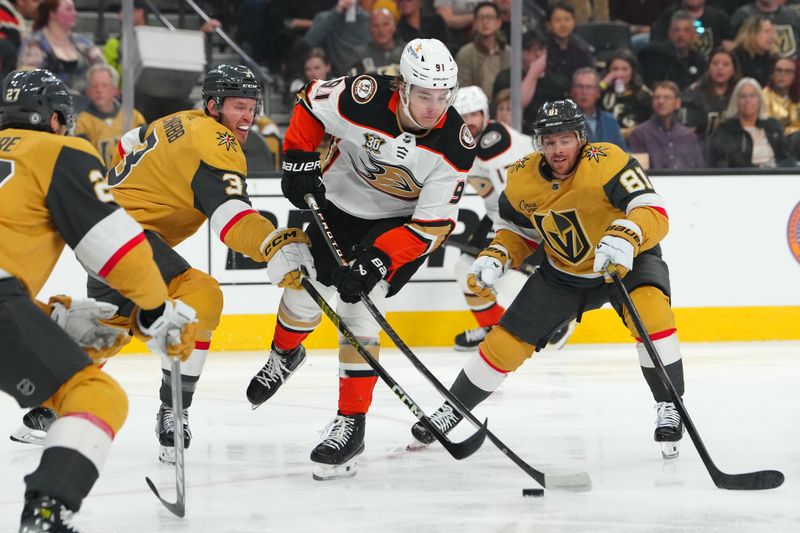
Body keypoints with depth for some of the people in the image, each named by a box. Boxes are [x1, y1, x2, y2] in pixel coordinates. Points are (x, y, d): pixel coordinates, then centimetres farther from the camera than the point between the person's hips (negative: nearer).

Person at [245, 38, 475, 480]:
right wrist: (298, 159, -12)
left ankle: (351, 423, -8)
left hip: (400, 223, -2)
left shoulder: (456, 144, -28)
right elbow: (310, 103, -7)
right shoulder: (363, 98, -30)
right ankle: (284, 356, 46)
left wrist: (377, 261, -33)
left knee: (359, 310, -16)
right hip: (339, 201, 2)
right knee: (303, 295, 9)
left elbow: (432, 224, -25)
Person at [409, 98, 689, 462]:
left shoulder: (606, 162, -31)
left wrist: (625, 238, -60)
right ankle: (451, 410, 23)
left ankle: (669, 407, -19)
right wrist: (495, 258, -14)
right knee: (506, 341, 2)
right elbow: (517, 230, 5)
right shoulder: (523, 179, -14)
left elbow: (654, 213, -41)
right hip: (563, 272, 4)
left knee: (650, 309, -35)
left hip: (627, 261, -4)